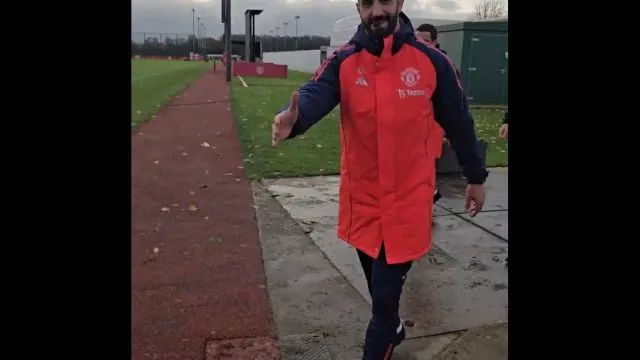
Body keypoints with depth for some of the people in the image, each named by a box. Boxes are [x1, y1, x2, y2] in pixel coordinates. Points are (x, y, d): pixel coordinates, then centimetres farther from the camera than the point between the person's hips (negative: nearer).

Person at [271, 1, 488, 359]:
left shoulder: (432, 60, -6)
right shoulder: (343, 62, -5)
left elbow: (458, 120, 3)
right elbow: (314, 95, -24)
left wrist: (476, 177, 11)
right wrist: (292, 118, -47)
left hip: (408, 201, -2)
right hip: (362, 199, 3)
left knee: (386, 293, 2)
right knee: (378, 285, 23)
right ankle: (392, 328, 52)